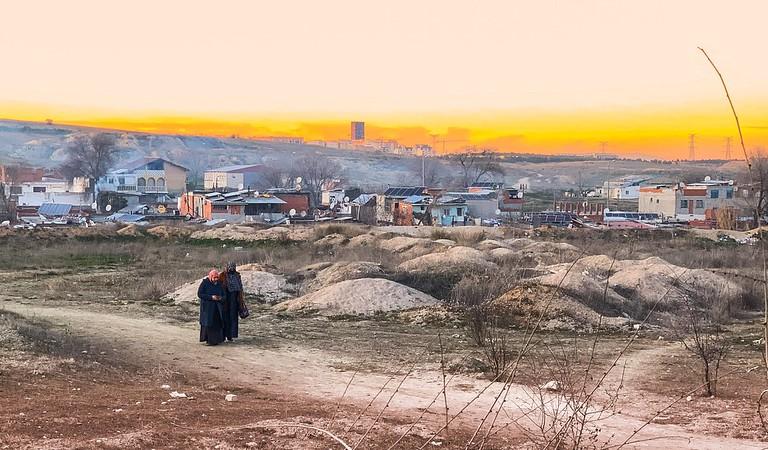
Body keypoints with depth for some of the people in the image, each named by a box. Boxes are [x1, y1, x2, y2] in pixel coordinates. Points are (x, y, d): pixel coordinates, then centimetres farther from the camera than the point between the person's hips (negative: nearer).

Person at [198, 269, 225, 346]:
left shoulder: (219, 284, 9)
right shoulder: (204, 283, -6)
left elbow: (223, 295, 14)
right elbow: (199, 294, -11)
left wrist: (221, 298, -11)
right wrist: (211, 297, -19)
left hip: (217, 307, 5)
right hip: (207, 307, -5)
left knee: (218, 323, -2)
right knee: (208, 323, -9)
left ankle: (216, 339, 5)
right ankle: (208, 340, -2)